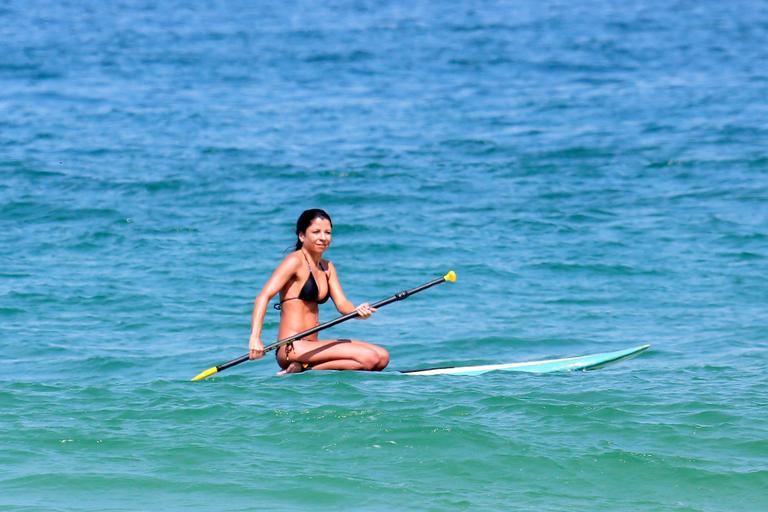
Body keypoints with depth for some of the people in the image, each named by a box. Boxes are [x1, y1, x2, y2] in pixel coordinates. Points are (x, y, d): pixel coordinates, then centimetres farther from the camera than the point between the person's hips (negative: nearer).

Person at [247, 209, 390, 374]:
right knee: (368, 358, -19)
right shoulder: (295, 261, -6)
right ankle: (304, 370, -14)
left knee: (382, 357, -1)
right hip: (293, 348, -9)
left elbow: (341, 303, 7)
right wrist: (254, 338, -31)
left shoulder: (327, 267, 19)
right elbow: (264, 296, -17)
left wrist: (357, 311, -19)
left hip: (312, 345, 9)